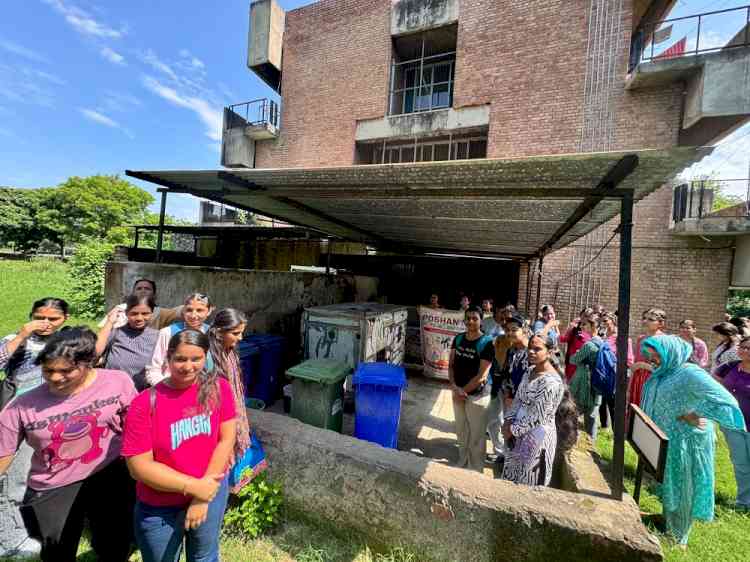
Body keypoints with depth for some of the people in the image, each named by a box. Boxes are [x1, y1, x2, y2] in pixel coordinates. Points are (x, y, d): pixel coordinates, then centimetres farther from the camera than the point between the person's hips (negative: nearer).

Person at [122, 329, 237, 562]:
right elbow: (139, 465, -16)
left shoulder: (218, 387, -14)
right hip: (160, 506, -1)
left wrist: (203, 496, -14)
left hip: (212, 491, 2)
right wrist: (193, 486, -19)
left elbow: (227, 438, -12)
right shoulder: (145, 403, -18)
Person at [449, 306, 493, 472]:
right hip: (458, 393, 5)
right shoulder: (458, 338, -1)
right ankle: (462, 462, 42)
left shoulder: (486, 343, -16)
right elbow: (451, 365, 3)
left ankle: (476, 469, 31)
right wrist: (454, 387, -10)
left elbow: (481, 376, -17)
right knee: (461, 431, 21)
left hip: (477, 395, -5)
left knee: (476, 435, 11)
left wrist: (463, 390, -13)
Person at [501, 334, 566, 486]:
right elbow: (518, 399, 7)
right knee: (511, 477, 21)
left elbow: (537, 416, -21)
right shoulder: (530, 371, 3)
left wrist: (513, 430, -14)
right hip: (519, 433, 7)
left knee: (527, 482, 12)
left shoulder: (552, 382, -23)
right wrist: (508, 421, -3)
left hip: (537, 436, -7)